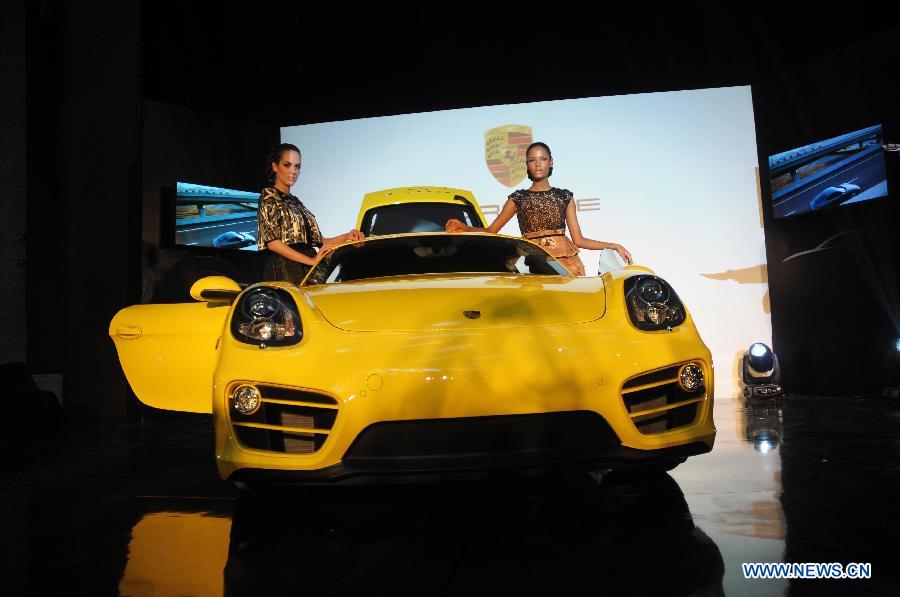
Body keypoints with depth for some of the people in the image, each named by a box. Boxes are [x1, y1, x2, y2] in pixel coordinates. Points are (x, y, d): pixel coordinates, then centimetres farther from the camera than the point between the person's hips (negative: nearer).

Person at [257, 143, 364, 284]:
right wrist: (311, 260, -17)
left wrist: (347, 237, -2)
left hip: (308, 272, 6)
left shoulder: (295, 202, 22)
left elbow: (319, 241, 16)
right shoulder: (269, 198, 2)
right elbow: (272, 242, -10)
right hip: (285, 271, -6)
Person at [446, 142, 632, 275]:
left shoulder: (564, 196, 13)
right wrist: (464, 228, -10)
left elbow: (578, 240, 11)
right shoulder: (518, 198, 11)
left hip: (566, 263, 1)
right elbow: (490, 230, 7)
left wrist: (614, 246, 4)